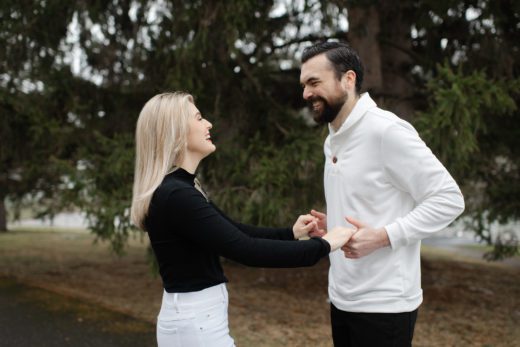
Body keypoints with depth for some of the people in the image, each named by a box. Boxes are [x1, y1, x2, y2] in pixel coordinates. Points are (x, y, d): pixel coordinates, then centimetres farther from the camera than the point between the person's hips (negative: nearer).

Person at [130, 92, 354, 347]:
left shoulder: (180, 189, 10)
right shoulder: (175, 196, -22)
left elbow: (233, 230, 18)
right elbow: (246, 250, -26)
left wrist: (290, 233, 11)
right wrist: (323, 245, -19)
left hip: (192, 317, 10)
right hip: (196, 324, -10)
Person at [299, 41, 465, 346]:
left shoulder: (386, 131, -15)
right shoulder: (333, 141, 12)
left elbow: (449, 198, -16)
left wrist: (383, 236, -23)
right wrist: (331, 225, 3)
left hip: (383, 305, -8)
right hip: (341, 300, 8)